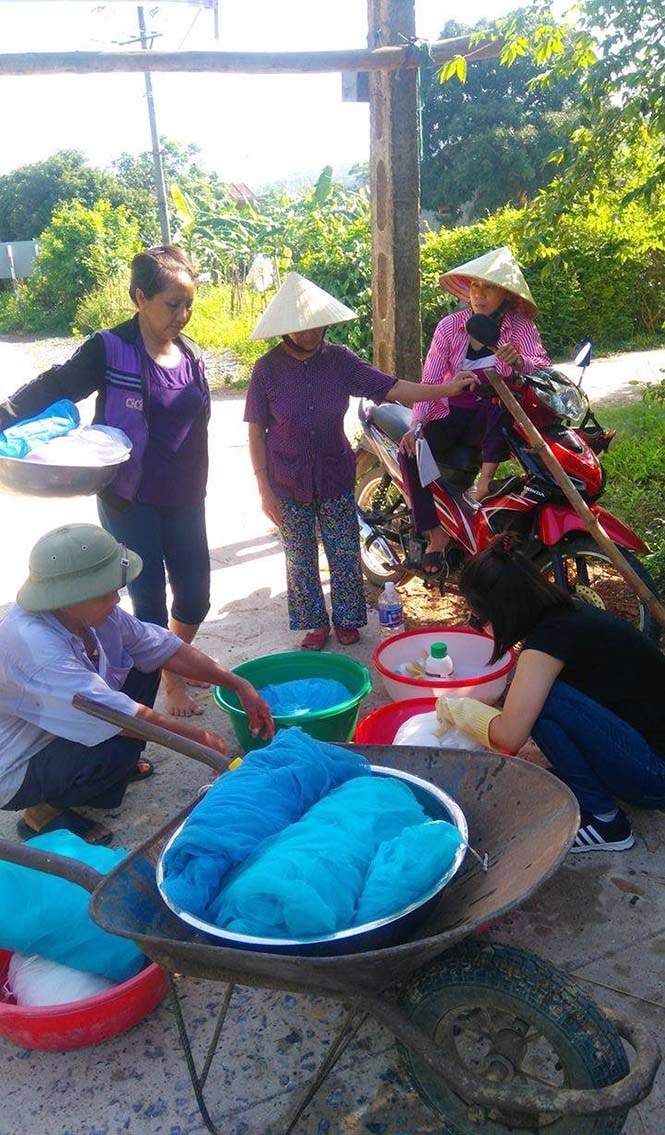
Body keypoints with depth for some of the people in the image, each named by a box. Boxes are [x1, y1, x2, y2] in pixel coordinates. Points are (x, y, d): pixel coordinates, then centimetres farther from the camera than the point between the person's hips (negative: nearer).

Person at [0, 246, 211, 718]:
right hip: (131, 501, -5)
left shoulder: (191, 354, 5)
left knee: (196, 592, 12)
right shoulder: (110, 349, -11)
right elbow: (52, 389, -7)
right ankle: (168, 683, 24)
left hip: (184, 500, 6)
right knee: (149, 599, 3)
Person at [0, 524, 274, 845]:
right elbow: (119, 716, -36)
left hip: (59, 731, 8)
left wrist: (239, 685, -8)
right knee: (123, 743, -31)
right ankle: (44, 812, -2)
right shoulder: (34, 644, -37)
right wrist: (201, 738, -25)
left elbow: (162, 647, -5)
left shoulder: (90, 611, -13)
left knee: (144, 666, 1)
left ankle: (102, 788, 13)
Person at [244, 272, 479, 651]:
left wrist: (445, 389, -19)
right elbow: (257, 432, -6)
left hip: (335, 476, 2)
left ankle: (346, 619, 27)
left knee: (345, 553, 8)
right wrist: (265, 489, -9)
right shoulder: (268, 368, -8)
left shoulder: (339, 359, -3)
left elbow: (391, 388, -8)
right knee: (301, 559, 9)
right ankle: (316, 623, 26)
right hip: (288, 484, -1)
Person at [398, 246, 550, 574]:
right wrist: (416, 424, -18)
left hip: (493, 415, -1)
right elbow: (430, 379, -4)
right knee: (411, 455, -24)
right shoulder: (450, 325, 1)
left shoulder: (519, 326, -3)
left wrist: (520, 362, -40)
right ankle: (435, 534, -14)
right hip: (451, 413, 2)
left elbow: (544, 366, -17)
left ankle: (487, 473, -30)